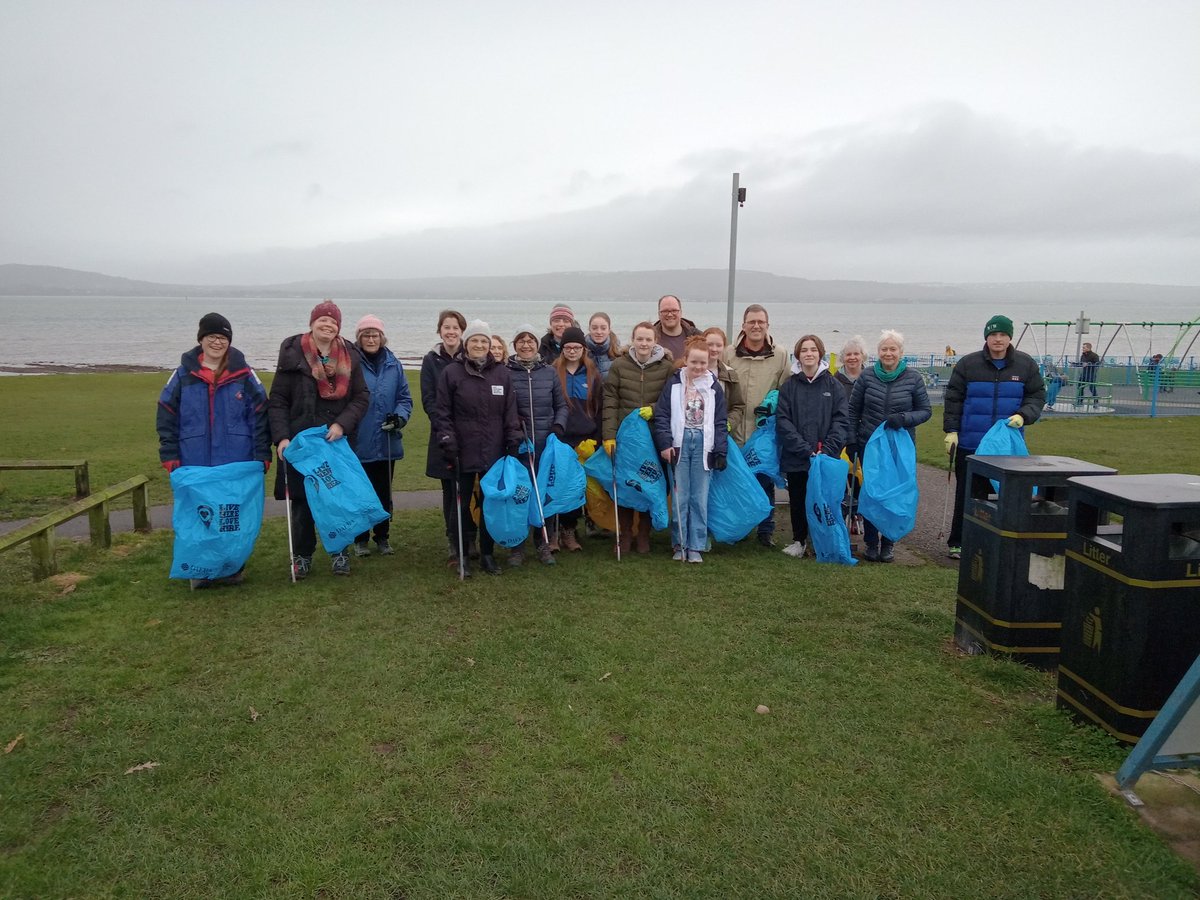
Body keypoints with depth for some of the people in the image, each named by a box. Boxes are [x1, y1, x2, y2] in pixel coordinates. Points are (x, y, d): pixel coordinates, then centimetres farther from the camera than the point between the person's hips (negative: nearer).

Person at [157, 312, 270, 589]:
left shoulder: (244, 375, 1)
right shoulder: (183, 375, 3)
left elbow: (259, 416, 1)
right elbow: (166, 418, 5)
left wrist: (262, 456, -4)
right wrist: (169, 457, 0)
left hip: (238, 464, -1)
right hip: (195, 466, 1)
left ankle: (232, 568, 22)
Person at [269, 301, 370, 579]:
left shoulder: (349, 356, 4)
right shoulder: (293, 355, -3)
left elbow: (362, 396, 3)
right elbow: (278, 400, -3)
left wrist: (342, 424, -12)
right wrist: (281, 437, -14)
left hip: (337, 441, 2)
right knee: (302, 498, 5)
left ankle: (340, 551, 22)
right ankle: (303, 554, 19)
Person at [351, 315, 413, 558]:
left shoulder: (393, 364, 4)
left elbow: (405, 397, 8)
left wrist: (400, 416, -10)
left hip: (387, 443, 3)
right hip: (358, 443, -3)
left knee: (384, 492, 14)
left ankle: (382, 537, 27)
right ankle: (361, 539, 22)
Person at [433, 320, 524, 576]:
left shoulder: (502, 374, 8)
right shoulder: (451, 372, -1)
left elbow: (510, 412, 10)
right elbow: (442, 413, -2)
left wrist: (514, 443, 4)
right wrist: (448, 444, -9)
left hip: (494, 453, 3)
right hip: (463, 453, -2)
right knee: (461, 505, 5)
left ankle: (487, 554, 21)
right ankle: (460, 555, 17)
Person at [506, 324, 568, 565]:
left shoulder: (550, 372, 9)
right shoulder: (505, 373, 2)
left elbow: (561, 405, 14)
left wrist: (558, 425, -2)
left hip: (546, 443, 2)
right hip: (517, 444, -2)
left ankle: (544, 545, 17)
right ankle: (516, 546, 12)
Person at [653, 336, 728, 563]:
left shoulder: (714, 386, 7)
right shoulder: (674, 383, 2)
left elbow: (720, 422, 8)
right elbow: (661, 415, 0)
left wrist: (721, 451, 3)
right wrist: (664, 444, -8)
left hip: (703, 444, 1)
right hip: (680, 442, -1)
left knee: (700, 498, 3)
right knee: (680, 497, 2)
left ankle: (696, 546, 11)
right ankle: (680, 544, 13)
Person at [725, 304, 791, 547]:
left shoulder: (780, 356, 4)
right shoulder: (728, 355, 2)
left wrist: (775, 402, -10)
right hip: (735, 433, 0)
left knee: (766, 482, 9)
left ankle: (766, 530, 21)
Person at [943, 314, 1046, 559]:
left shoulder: (1026, 364, 4)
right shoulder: (968, 363, 0)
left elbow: (1037, 396, 8)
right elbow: (953, 399, 2)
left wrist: (1023, 415, -11)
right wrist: (951, 430, -4)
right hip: (970, 444, -1)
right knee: (966, 494, 5)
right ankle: (958, 543, 14)